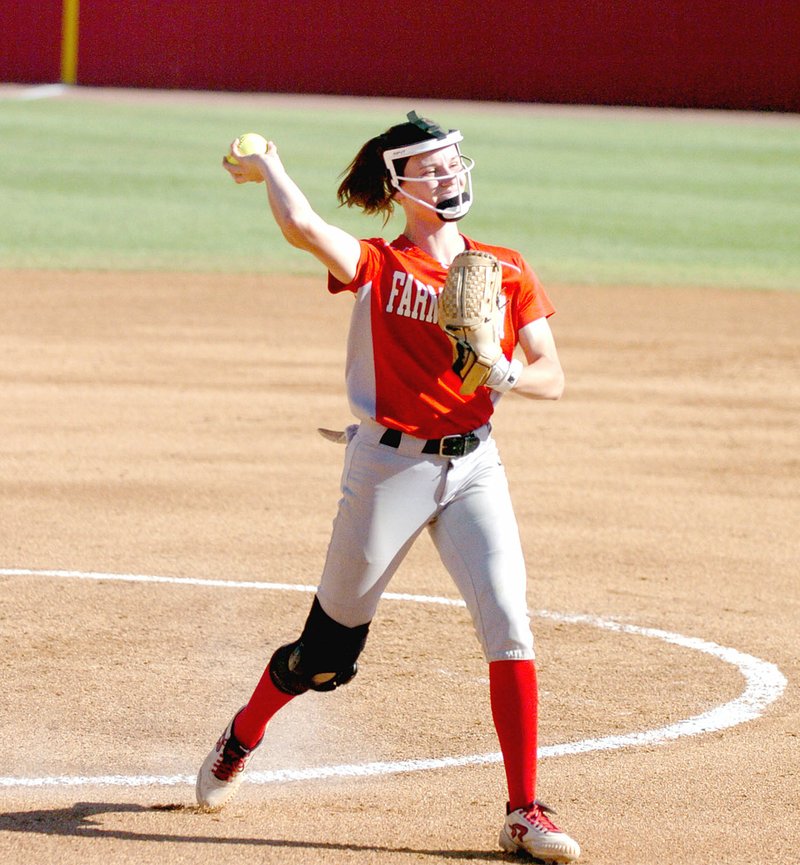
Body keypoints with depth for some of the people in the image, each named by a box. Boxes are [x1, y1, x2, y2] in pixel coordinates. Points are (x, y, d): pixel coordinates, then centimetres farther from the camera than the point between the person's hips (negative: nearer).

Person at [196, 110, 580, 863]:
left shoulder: (507, 273, 5)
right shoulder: (377, 266, -6)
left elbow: (552, 377, 4)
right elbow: (301, 226, -24)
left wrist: (507, 374, -17)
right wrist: (267, 165, -8)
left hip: (473, 466, 3)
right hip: (389, 465, -3)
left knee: (508, 625, -13)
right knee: (329, 647, 9)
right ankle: (240, 740, 38)